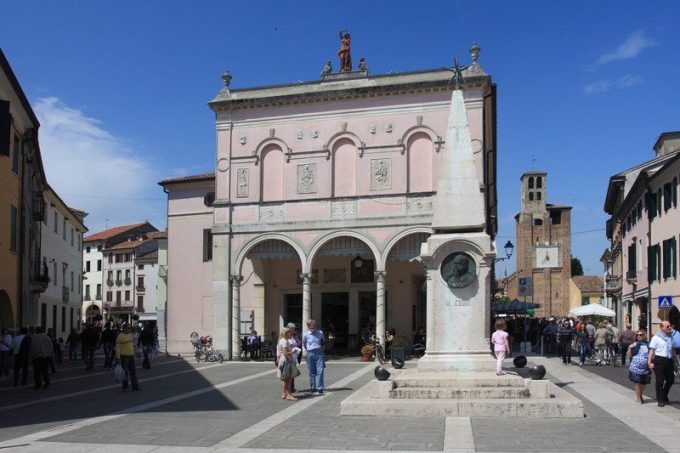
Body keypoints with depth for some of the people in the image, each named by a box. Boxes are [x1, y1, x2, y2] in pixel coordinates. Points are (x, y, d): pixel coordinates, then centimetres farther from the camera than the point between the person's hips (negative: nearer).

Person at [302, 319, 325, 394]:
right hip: (310, 354, 0)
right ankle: (313, 387, 19)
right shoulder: (305, 335, -3)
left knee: (320, 370, -9)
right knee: (312, 372, 7)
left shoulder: (320, 333, 1)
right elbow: (304, 345, 15)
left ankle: (320, 388, -7)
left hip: (319, 353, 0)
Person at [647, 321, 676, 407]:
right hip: (659, 360, -6)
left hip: (669, 361, 6)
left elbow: (673, 350, 20)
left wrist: (674, 361, 17)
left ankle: (664, 396, 30)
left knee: (671, 379, 10)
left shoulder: (670, 337, 13)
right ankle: (660, 400, 7)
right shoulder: (656, 338, -5)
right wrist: (650, 362, -13)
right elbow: (652, 350, -7)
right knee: (660, 380, -2)